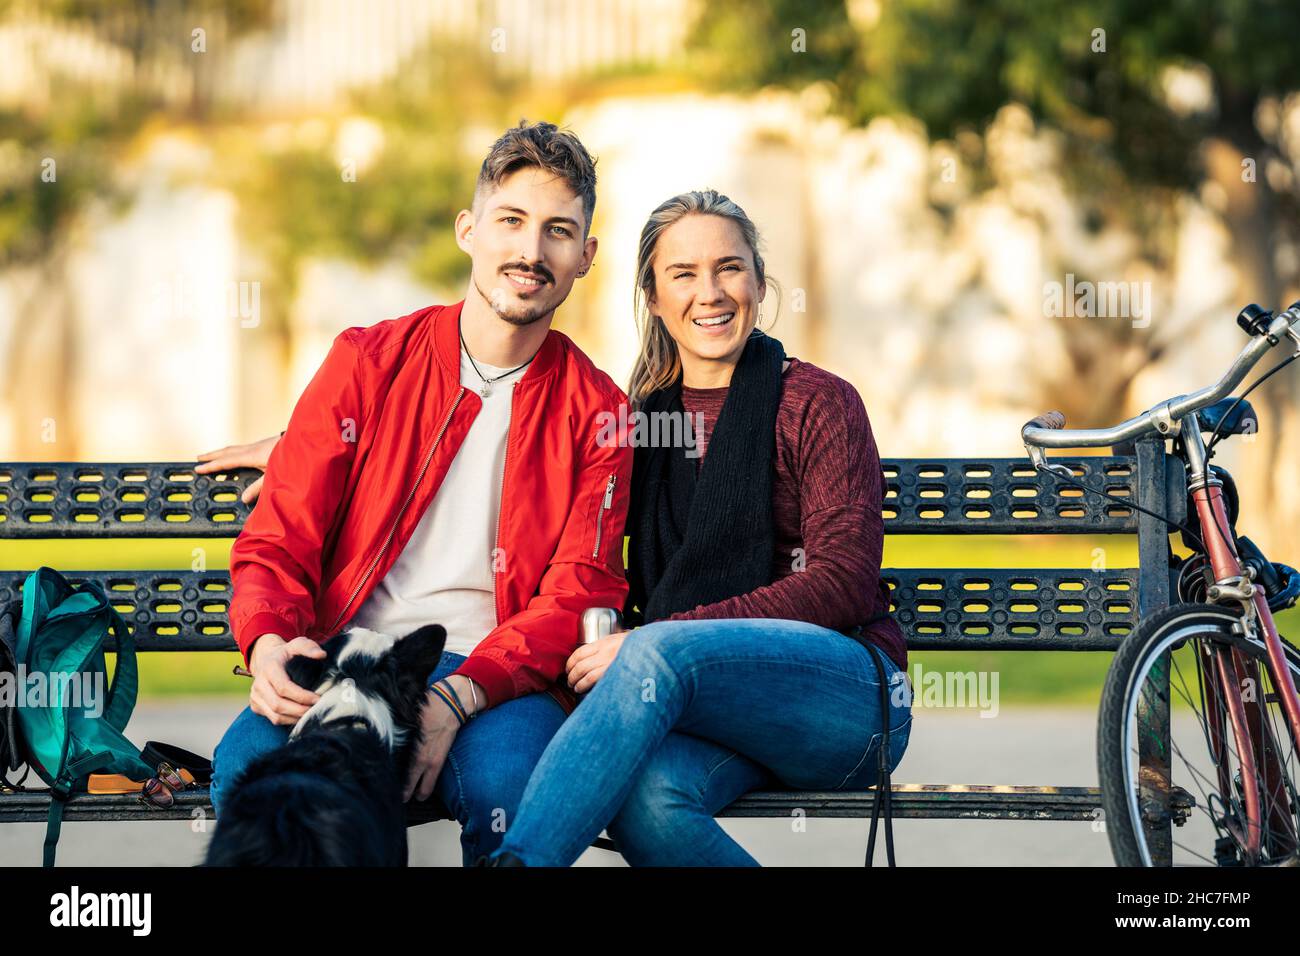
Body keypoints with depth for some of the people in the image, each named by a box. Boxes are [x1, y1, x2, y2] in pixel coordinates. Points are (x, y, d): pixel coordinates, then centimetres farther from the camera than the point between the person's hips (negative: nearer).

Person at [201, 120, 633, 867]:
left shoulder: (595, 412, 10)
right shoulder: (368, 362, 11)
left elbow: (579, 595, 0)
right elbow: (279, 540, 8)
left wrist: (459, 694, -19)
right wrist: (269, 643, -16)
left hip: (499, 678, 0)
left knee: (507, 778, -37)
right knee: (248, 764, -33)